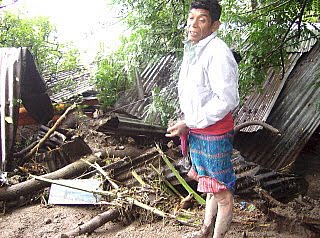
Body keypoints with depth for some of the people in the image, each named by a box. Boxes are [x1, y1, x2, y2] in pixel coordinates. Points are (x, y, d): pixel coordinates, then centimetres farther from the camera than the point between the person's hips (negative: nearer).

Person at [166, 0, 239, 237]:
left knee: (222, 192, 5)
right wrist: (188, 126, 17)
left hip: (213, 134, -10)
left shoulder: (218, 52, -19)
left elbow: (227, 100, -24)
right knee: (209, 185, 23)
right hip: (196, 133, 10)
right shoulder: (193, 51, 11)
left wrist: (190, 123, -19)